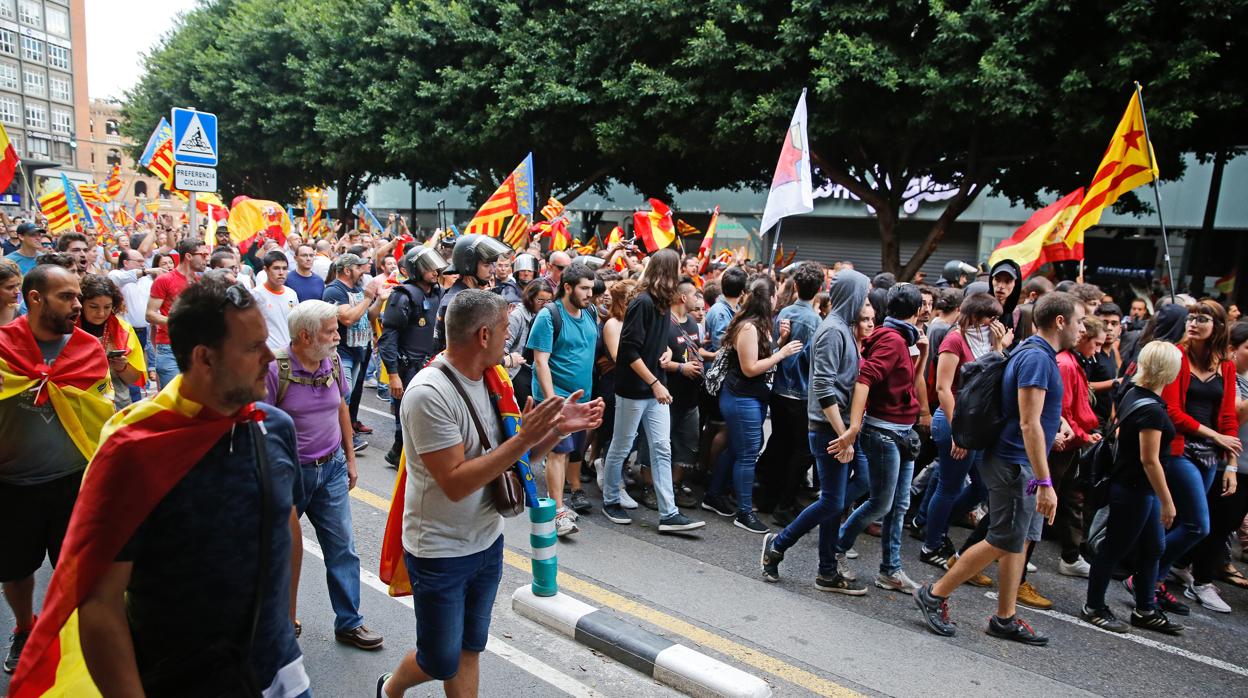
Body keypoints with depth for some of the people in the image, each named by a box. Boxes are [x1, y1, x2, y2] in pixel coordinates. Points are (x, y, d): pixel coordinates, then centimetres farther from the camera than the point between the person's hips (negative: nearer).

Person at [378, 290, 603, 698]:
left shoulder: (492, 382, -1)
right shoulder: (429, 393, -24)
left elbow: (512, 459, 6)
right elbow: (455, 484, -27)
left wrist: (558, 429, -10)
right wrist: (524, 438, -29)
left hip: (488, 542, 7)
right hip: (440, 553, -7)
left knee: (469, 650, 18)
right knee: (441, 663, 10)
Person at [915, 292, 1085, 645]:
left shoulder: (1034, 353, 13)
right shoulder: (1037, 357, -19)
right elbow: (1029, 424, -24)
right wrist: (1045, 482, -24)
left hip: (1019, 465, 10)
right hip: (1016, 465, -10)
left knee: (1018, 541, 13)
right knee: (1003, 542, -3)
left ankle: (1005, 619, 22)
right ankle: (934, 595, 7)